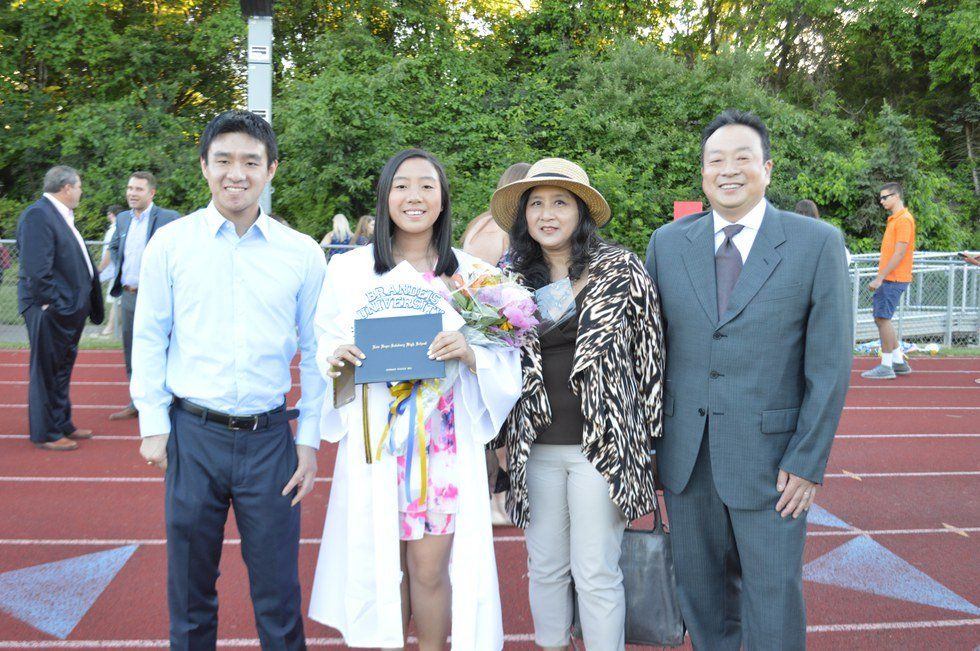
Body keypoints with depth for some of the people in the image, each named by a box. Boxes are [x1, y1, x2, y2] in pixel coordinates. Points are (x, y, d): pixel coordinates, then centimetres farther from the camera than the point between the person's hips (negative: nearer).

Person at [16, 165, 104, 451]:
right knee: (46, 372, 1)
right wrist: (51, 304, -21)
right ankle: (45, 434, 11)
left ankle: (62, 425, 30)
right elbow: (37, 269, -22)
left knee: (62, 371, 18)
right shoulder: (37, 215, -16)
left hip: (70, 308, 10)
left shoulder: (61, 216, 15)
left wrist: (82, 304, 15)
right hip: (52, 310, -10)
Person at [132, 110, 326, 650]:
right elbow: (149, 339, 5)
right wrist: (152, 424, 2)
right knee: (189, 585, 14)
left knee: (277, 590, 9)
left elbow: (315, 352, 4)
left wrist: (309, 441, 2)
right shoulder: (170, 242, 0)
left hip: (270, 438, 0)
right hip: (193, 434, 1)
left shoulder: (302, 254, 0)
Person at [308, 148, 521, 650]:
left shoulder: (469, 272, 2)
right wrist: (334, 361, -13)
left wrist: (469, 354, -19)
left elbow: (505, 359, 1)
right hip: (375, 440, 1)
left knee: (430, 567, 3)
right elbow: (325, 349, 9)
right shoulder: (349, 269, 3)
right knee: (382, 562, 10)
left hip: (444, 443, 0)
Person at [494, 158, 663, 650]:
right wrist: (504, 441, 11)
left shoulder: (621, 270, -4)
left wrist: (646, 438, 0)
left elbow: (648, 354, 0)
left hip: (603, 444, -3)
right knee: (545, 567, 15)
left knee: (596, 573, 5)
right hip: (536, 448, 4)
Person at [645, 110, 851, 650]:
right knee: (700, 590, 17)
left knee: (774, 602, 7)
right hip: (685, 456, 3)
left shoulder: (817, 243, -5)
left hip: (770, 457, -2)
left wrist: (807, 461, -9)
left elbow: (830, 363, -6)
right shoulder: (667, 243, 3)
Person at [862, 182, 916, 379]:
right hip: (887, 279, 10)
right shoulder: (893, 220, 17)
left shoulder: (904, 220, -13)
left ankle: (886, 367, 0)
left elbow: (899, 254, -19)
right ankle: (899, 362, 19)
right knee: (880, 318, 12)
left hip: (893, 279, -10)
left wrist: (879, 278, -20)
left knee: (883, 319, -7)